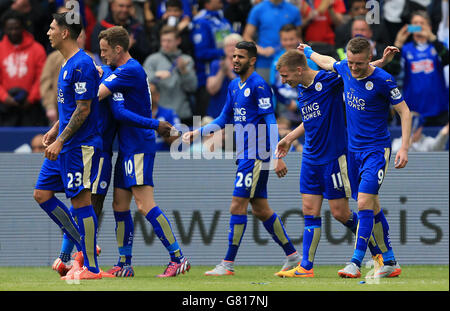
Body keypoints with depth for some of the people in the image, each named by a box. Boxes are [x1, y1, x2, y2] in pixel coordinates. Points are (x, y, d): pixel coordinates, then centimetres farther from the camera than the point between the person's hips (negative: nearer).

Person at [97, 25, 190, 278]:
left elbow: (96, 95, -18)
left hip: (138, 146, -10)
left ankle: (178, 258, -15)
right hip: (127, 148, 10)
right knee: (120, 204, 10)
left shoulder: (130, 70, -15)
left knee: (144, 204, -14)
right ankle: (124, 263, 15)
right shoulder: (125, 70, 17)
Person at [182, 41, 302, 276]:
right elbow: (224, 119, 24)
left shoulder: (258, 85, -12)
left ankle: (228, 264, -6)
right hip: (245, 155, 9)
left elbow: (270, 122, -16)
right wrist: (198, 133, 13)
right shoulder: (234, 86, 15)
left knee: (237, 206, -9)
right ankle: (292, 255, 21)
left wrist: (277, 157, -21)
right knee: (260, 209, 12)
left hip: (256, 156, -9)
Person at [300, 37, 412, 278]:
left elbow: (404, 111, -10)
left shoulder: (383, 80, -16)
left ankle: (355, 263, -18)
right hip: (354, 149, 6)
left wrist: (404, 148, -17)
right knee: (372, 207, 9)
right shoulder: (344, 69, 1)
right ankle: (390, 262, 16)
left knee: (364, 203, -16)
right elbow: (327, 62, 25)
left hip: (376, 149, -6)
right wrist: (308, 52, 42)